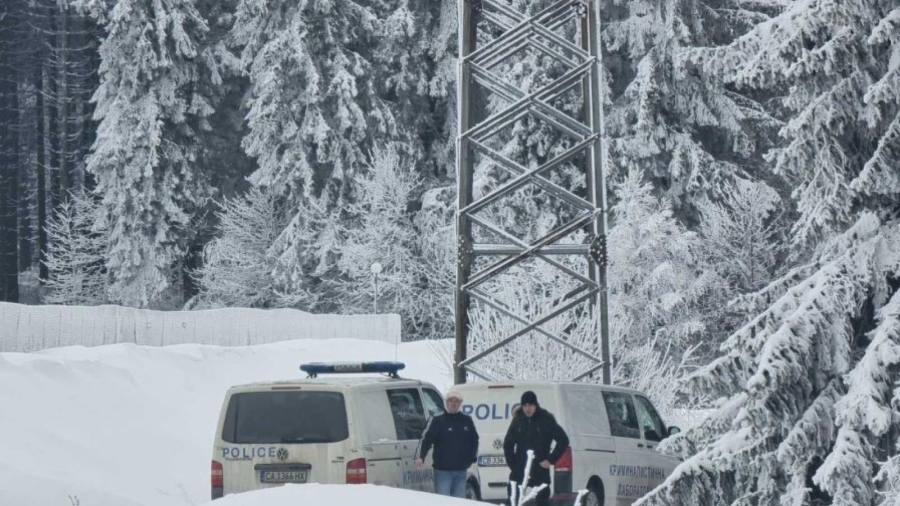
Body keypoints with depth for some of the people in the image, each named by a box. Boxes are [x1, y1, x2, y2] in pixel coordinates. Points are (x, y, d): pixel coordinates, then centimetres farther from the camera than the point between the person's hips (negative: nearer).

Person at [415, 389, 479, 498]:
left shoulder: (467, 420, 11)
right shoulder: (437, 420, -4)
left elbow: (474, 440, 21)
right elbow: (426, 439, -13)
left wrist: (473, 457, 11)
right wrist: (420, 456, -27)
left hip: (461, 470, 5)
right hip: (442, 470, -5)